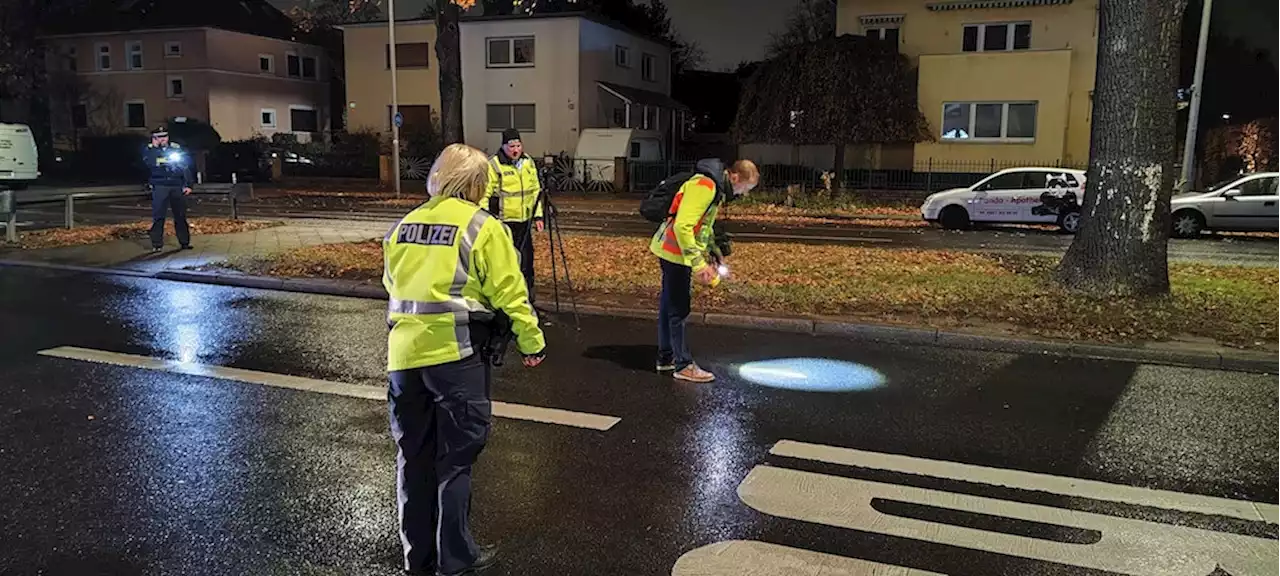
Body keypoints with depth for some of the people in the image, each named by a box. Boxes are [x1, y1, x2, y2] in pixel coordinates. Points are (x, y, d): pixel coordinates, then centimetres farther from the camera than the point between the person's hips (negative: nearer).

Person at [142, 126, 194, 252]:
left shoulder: (177, 148, 10)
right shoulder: (150, 150, 5)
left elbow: (185, 167, 10)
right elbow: (149, 162, -15)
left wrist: (188, 185, 3)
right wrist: (154, 147, -16)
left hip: (177, 186, 2)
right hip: (159, 186, -2)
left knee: (181, 215, 6)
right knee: (158, 216, -5)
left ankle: (185, 242, 14)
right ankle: (157, 244, -1)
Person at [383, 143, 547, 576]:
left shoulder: (404, 225, 13)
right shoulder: (482, 226, -5)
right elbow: (509, 292, -8)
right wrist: (532, 342, 1)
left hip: (404, 354, 6)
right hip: (455, 354, -5)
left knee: (414, 456, 14)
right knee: (456, 456, 5)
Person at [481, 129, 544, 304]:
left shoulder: (528, 163, 9)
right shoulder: (493, 165, -10)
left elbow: (535, 190, 17)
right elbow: (484, 194, -10)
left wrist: (538, 216, 13)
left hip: (524, 220, 6)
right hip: (502, 221, -5)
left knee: (526, 256, 13)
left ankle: (528, 289, 28)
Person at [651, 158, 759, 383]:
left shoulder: (717, 187, 10)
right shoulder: (704, 186, -23)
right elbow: (682, 226, -29)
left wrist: (715, 251, 13)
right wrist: (697, 264, -27)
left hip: (673, 251, 10)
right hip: (675, 252, -10)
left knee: (670, 304, 17)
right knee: (679, 310, -3)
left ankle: (666, 358, 27)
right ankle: (683, 366, 5)